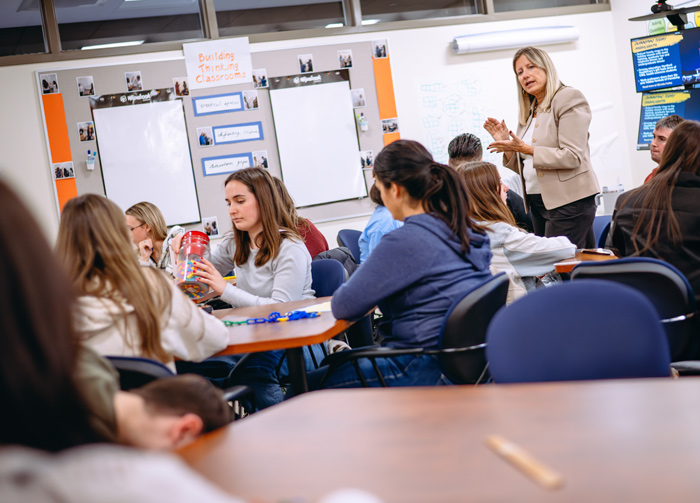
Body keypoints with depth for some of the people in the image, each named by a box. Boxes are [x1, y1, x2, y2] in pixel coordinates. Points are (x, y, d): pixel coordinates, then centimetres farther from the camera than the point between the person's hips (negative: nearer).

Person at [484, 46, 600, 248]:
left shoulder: (569, 99, -5)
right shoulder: (527, 112, 18)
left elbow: (572, 157, -15)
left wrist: (527, 149, -19)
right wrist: (506, 143, 4)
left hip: (569, 201, -8)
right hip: (538, 203, 8)